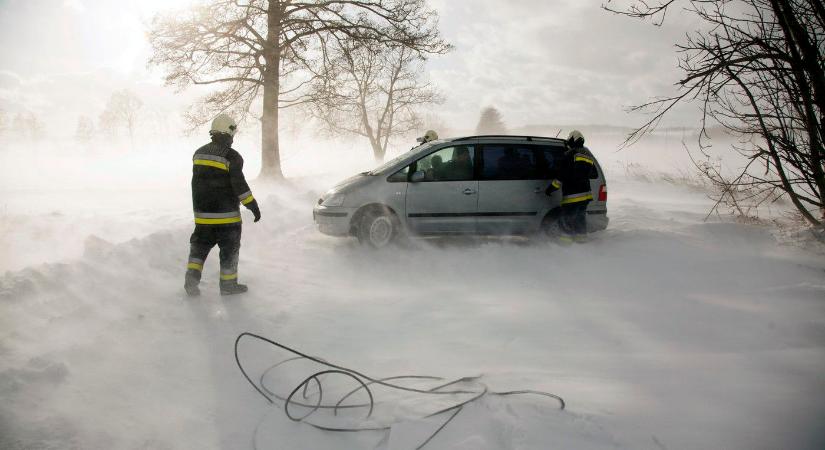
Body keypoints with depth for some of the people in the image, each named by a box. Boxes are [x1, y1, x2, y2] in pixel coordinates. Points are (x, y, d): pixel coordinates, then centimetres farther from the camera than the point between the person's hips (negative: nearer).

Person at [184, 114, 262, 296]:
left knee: (200, 244, 16)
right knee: (229, 247, 6)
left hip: (202, 213, 6)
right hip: (226, 213, -6)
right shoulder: (232, 156, -14)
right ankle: (228, 284, 11)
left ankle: (192, 276, 1)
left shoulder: (199, 153, 8)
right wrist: (253, 205, -9)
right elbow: (239, 185, -16)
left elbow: (197, 181, 16)